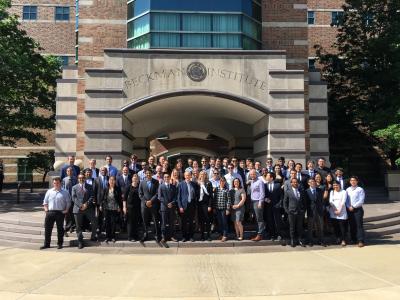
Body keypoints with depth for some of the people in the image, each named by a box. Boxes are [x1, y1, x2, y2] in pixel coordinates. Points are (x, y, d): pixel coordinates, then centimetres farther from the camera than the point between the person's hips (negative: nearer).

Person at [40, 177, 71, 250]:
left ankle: (60, 244, 17)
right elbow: (45, 201, 17)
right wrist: (45, 208, 5)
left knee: (60, 229, 5)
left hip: (60, 213, -2)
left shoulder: (65, 192, 3)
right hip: (50, 212, 2)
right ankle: (46, 244, 15)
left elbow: (68, 202, 5)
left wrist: (66, 210, -2)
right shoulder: (49, 191, 10)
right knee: (47, 228, 4)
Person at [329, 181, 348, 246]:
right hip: (333, 213, 3)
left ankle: (343, 240, 1)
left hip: (341, 212, -3)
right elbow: (330, 201, 4)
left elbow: (343, 202, -6)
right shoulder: (332, 192, 12)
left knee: (342, 226, -5)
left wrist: (339, 210, -10)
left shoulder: (343, 192, 2)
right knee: (335, 226, 5)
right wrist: (335, 210, -6)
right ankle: (338, 238, 17)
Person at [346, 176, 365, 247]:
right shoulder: (347, 190, 12)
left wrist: (353, 207, -12)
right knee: (352, 225, 8)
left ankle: (360, 241, -8)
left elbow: (361, 201, -8)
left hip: (358, 209, -4)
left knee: (359, 225, -7)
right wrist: (349, 207, -8)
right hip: (349, 209, 4)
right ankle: (353, 240, 18)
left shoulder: (360, 189, -1)